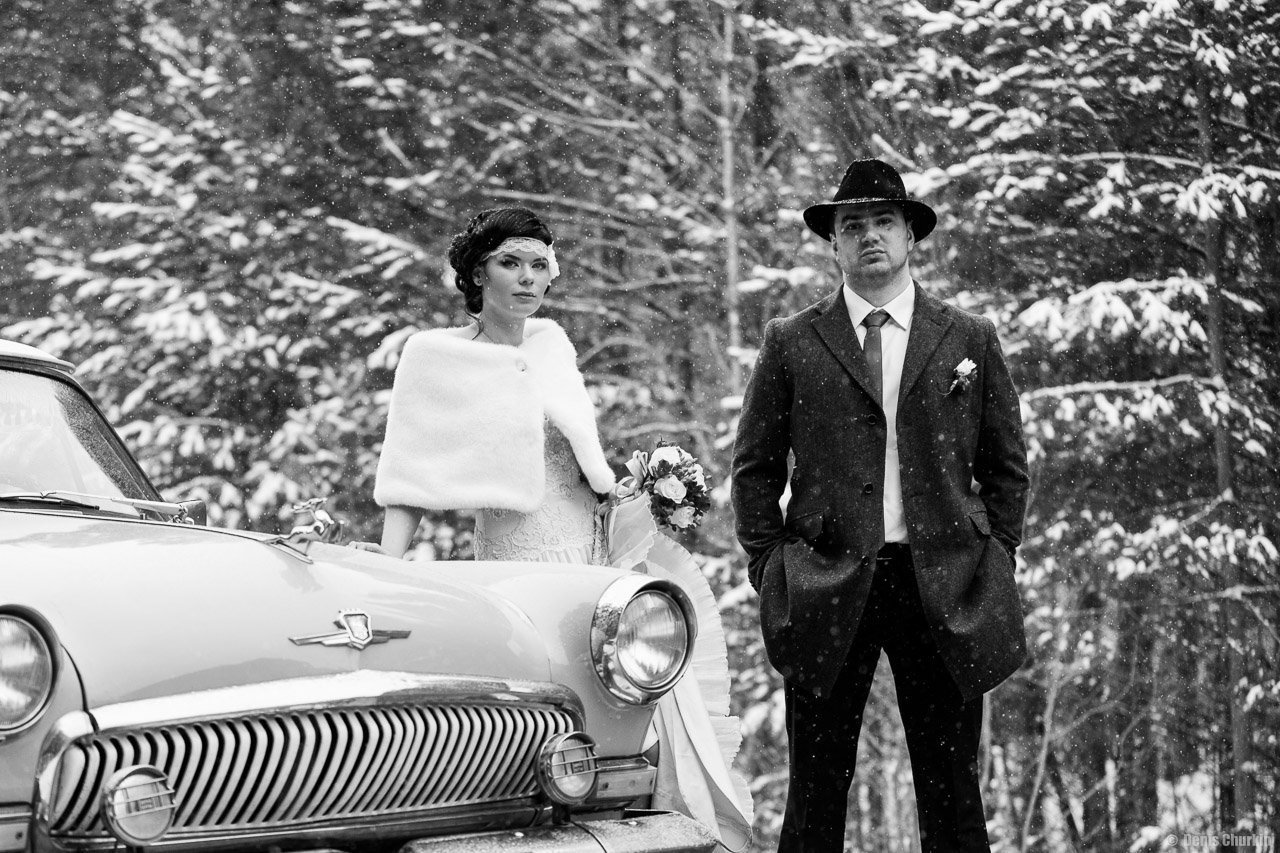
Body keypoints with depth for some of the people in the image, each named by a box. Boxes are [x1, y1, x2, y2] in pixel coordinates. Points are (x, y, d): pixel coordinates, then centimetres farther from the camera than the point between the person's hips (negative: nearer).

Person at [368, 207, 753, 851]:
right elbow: (411, 481, -5)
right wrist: (384, 576, -15)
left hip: (596, 556, 5)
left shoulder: (552, 342, 12)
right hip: (521, 566, -5)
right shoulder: (439, 357, -2)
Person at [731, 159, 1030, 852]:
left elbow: (1006, 465, 14)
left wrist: (995, 558, 5)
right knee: (815, 795, 1)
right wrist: (769, 567, 1)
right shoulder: (791, 344, 8)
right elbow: (755, 466, 10)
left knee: (953, 793, 2)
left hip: (945, 590, 1)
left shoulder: (970, 340, 11)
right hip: (828, 587, -1)